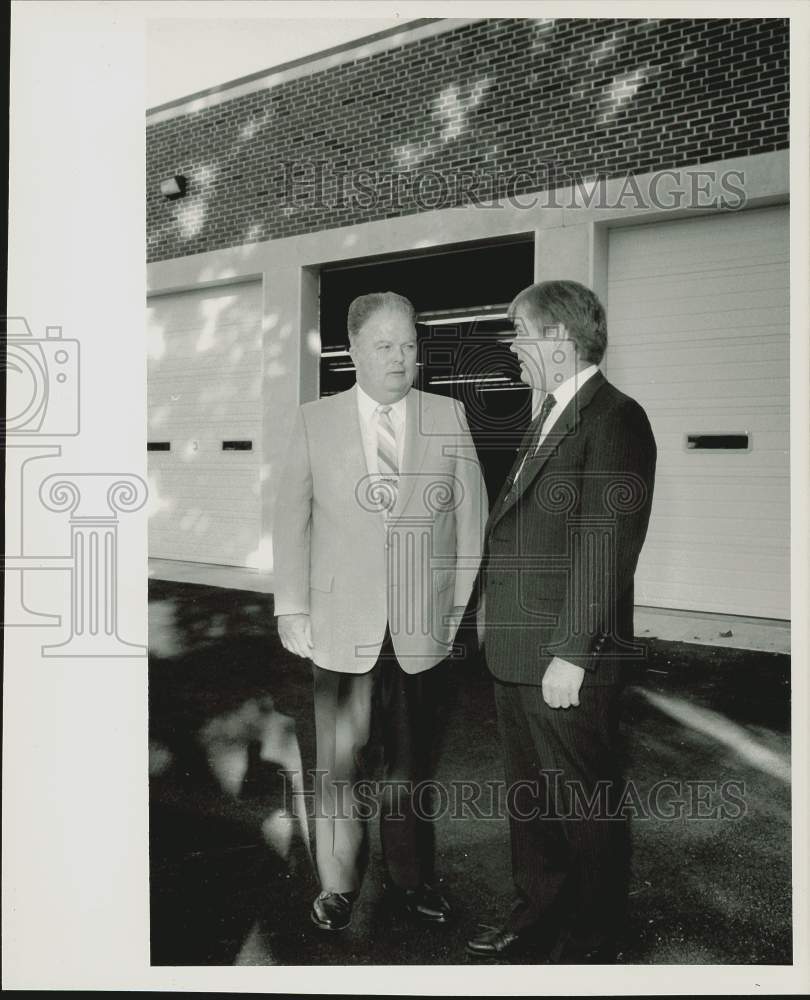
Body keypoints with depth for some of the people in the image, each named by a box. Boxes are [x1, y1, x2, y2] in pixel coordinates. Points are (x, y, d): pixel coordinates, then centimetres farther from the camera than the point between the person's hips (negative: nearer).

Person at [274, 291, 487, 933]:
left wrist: (463, 603, 1)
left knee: (412, 759, 12)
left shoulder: (449, 418, 3)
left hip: (422, 627, 1)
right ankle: (339, 882, 26)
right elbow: (293, 520, 3)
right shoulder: (316, 422, 2)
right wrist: (292, 610, 1)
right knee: (341, 759, 9)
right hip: (342, 626, 0)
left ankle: (411, 878, 29)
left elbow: (471, 514, 4)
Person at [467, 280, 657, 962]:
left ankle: (591, 945, 26)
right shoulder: (551, 419, 15)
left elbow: (605, 548, -21)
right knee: (529, 798, 21)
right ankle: (538, 916, 39)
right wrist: (498, 621, 14)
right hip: (516, 655, 9)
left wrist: (571, 655, -21)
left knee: (585, 810, 8)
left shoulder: (615, 419, -15)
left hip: (567, 665, -9)